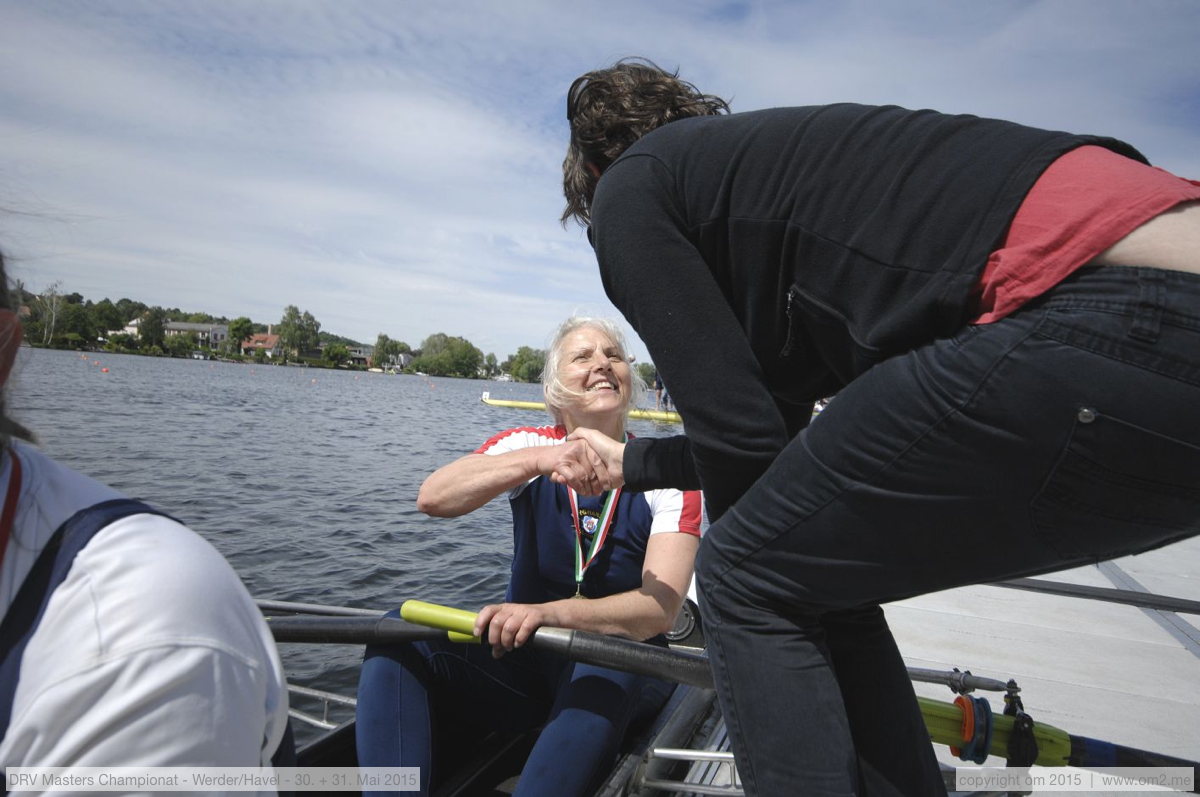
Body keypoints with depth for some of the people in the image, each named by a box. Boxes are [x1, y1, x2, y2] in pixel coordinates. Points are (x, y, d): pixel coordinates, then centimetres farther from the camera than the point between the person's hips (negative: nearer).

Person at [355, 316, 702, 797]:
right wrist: (538, 459, -37)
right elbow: (432, 498, -21)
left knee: (602, 681, -37)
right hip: (526, 654, 2)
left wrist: (549, 613, -37)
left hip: (625, 660, -1)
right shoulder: (527, 446, -2)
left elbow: (660, 608, -19)